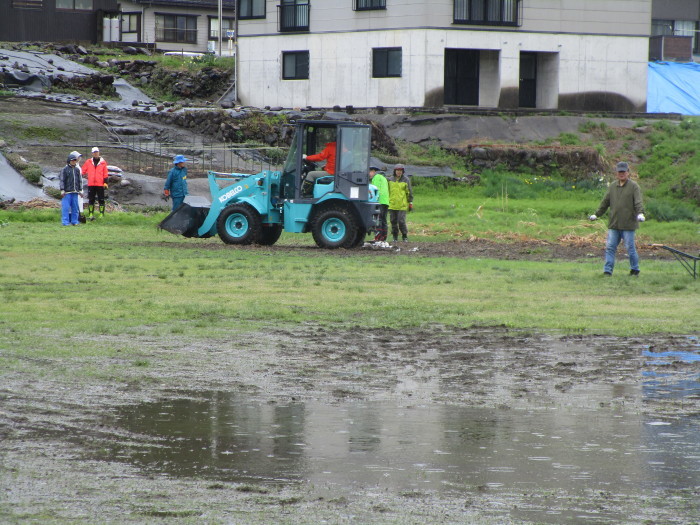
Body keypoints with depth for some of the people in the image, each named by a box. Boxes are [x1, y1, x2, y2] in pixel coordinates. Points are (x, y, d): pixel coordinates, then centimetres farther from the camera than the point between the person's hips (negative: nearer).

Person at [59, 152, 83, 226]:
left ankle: (74, 221, 13)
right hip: (67, 192, -5)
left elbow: (80, 180, 20)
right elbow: (61, 180, -3)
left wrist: (80, 190, 15)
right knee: (66, 207, -7)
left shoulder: (77, 170, 14)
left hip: (75, 192, 5)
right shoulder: (65, 170, -1)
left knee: (75, 207, 6)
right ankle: (65, 222, -5)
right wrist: (62, 190, -11)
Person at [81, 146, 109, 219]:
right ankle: (91, 214, 7)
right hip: (91, 184, 2)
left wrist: (105, 183, -2)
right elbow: (83, 171, 17)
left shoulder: (103, 162, 5)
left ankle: (102, 214, 2)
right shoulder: (88, 162, 9)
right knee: (91, 200, 3)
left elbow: (105, 173, 4)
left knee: (101, 200, -2)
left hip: (100, 184, -2)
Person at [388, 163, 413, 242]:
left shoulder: (406, 180, 0)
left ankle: (404, 236, 5)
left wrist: (410, 203, 1)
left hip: (402, 205, -4)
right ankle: (395, 237, 15)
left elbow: (409, 192, 3)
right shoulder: (391, 180, 10)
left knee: (401, 221, -10)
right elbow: (388, 191, 19)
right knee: (393, 221, 4)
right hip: (392, 205, 4)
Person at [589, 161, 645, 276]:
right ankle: (607, 270, 1)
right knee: (610, 247, 0)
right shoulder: (612, 187, 15)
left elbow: (638, 202, -12)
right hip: (613, 224, 5)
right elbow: (605, 202, 21)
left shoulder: (634, 186, -1)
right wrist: (596, 214, 19)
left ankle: (635, 269, 15)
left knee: (630, 247, 1)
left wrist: (640, 213, -28)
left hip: (628, 224, -5)